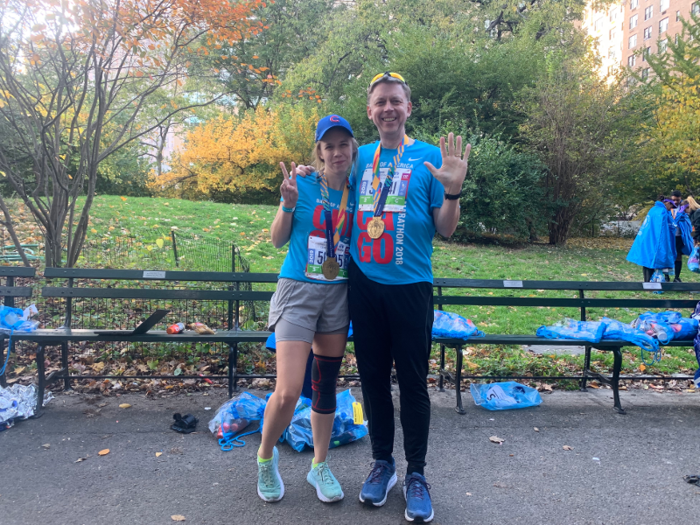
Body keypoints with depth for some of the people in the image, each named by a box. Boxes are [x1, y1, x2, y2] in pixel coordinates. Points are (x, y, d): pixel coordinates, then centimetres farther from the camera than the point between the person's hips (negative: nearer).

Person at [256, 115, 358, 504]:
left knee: (326, 386, 13)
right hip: (298, 291, -3)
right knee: (288, 393, -10)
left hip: (338, 294, 4)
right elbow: (278, 240, 0)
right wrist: (288, 204, -16)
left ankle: (320, 467, 32)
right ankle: (266, 456, 21)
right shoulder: (302, 185, -4)